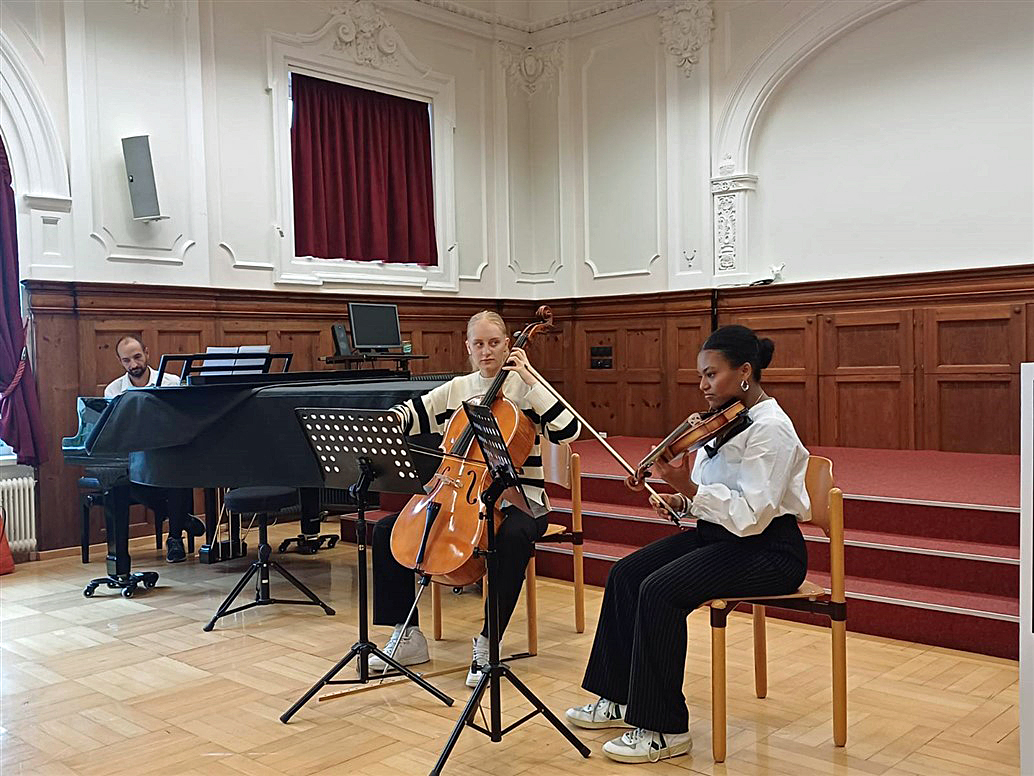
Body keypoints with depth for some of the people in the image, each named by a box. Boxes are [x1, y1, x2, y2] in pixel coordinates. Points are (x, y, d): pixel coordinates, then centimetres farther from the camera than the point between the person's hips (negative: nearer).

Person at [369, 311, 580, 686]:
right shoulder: (455, 390, 13)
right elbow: (412, 413, 7)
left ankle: (487, 644, -26)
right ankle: (407, 636, 0)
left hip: (518, 500, -5)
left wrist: (529, 380, -16)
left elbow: (568, 430, -14)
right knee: (386, 530, -9)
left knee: (513, 538, -40)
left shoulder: (524, 388, 0)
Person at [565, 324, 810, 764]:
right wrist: (680, 500, -3)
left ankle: (666, 729, -13)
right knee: (626, 573, -4)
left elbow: (751, 516, -27)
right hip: (718, 534, 9)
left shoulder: (770, 428, -19)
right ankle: (621, 698, 8)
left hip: (768, 550, -9)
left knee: (660, 590, -26)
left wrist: (688, 488, -33)